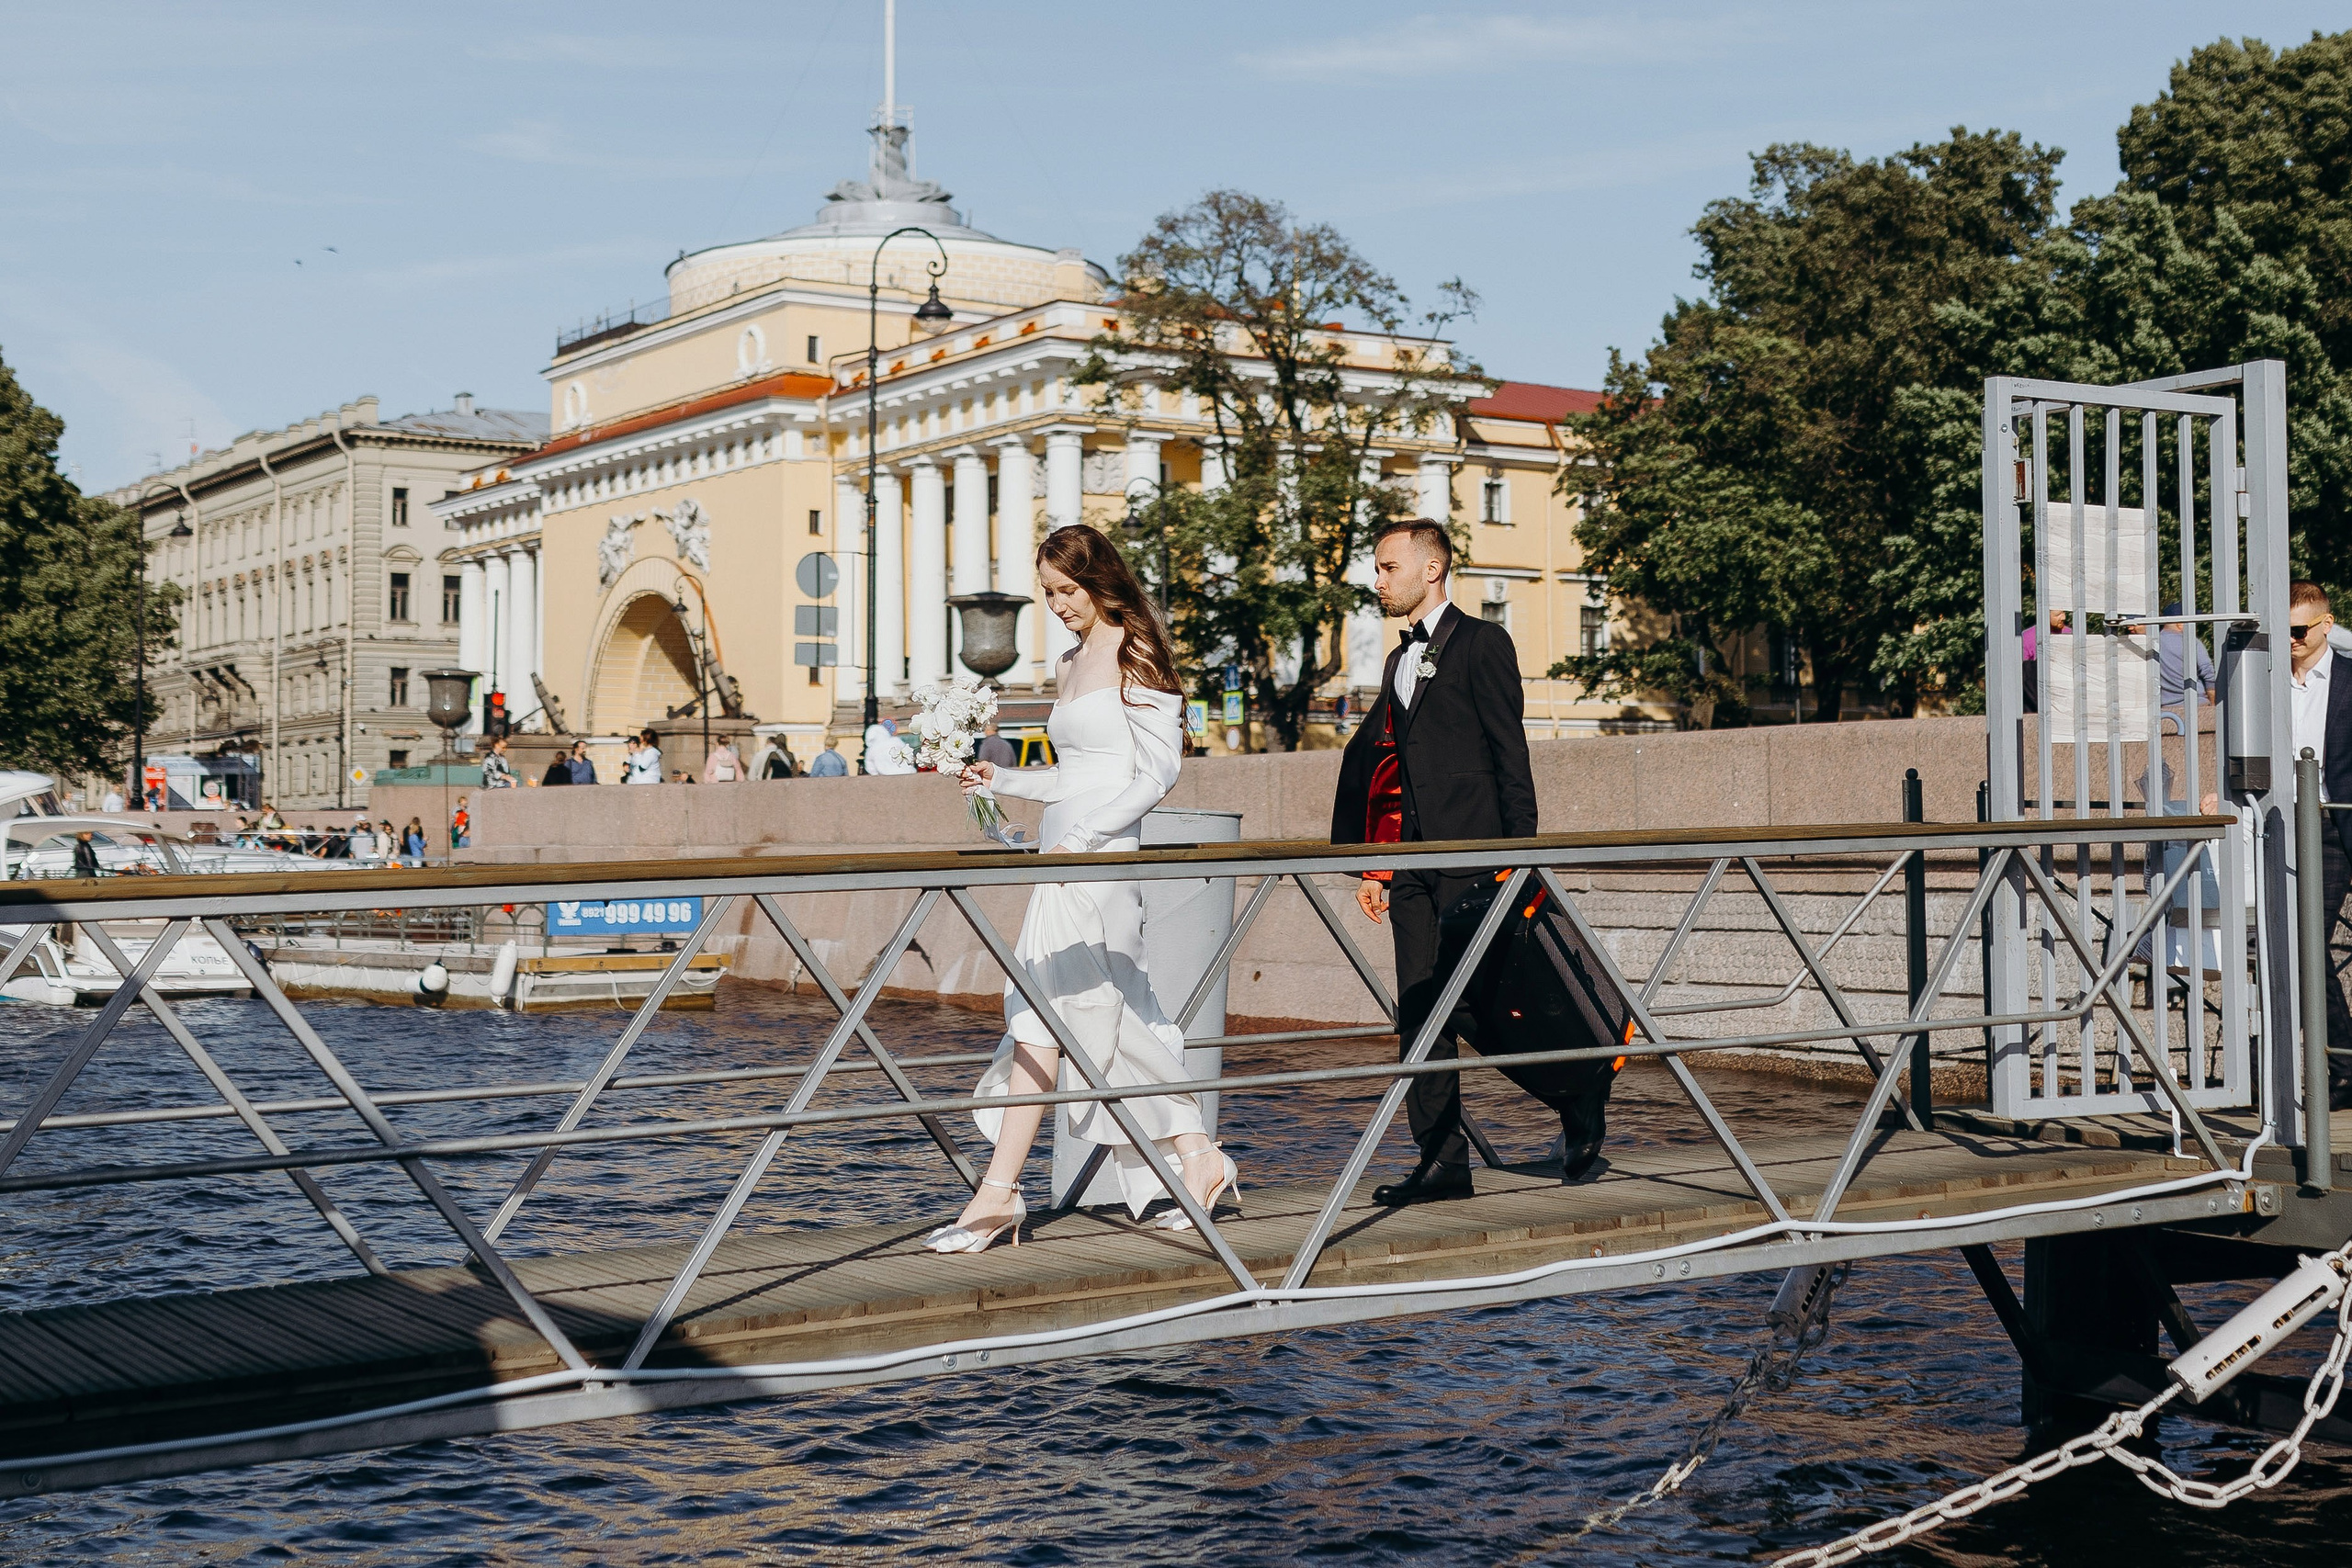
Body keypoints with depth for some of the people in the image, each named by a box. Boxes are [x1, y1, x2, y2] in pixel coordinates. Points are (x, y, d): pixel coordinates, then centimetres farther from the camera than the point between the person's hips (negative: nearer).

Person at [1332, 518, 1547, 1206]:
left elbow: (1509, 753, -7)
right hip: (1411, 860, 8)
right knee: (1419, 1012, 3)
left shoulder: (1481, 643, -2)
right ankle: (1442, 1160, 6)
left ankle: (1579, 1111, 16)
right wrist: (1371, 866, 16)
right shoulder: (1400, 659, 21)